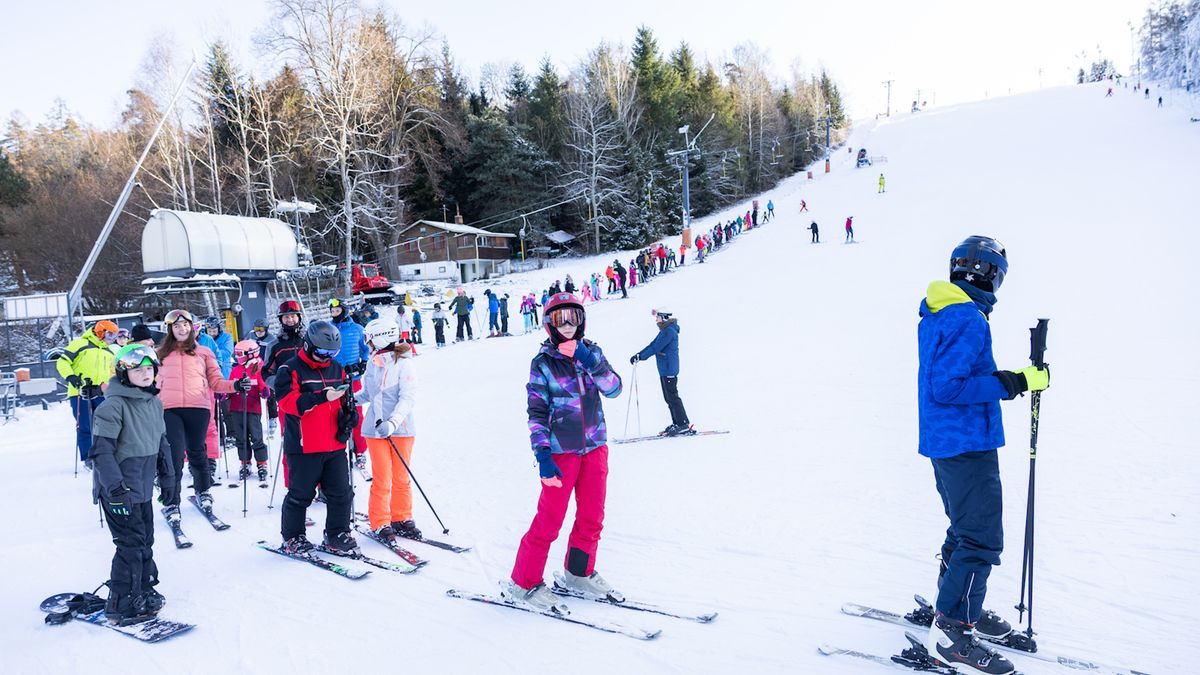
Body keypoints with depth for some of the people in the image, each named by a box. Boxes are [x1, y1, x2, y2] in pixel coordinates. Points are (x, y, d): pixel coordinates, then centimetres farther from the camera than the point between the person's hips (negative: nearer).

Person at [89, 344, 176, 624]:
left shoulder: (154, 402, 9)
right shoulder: (113, 405, -16)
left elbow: (161, 442, 19)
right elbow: (101, 449, -19)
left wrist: (167, 477, 20)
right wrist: (115, 486, -24)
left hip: (143, 487, 8)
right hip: (119, 490, -8)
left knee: (145, 540, 15)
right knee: (131, 544, -6)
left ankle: (144, 591, 29)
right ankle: (121, 606, 4)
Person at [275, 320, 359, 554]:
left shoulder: (337, 369, 13)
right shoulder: (290, 370, -6)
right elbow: (288, 401, -18)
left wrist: (348, 414, 3)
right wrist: (322, 397, -26)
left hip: (334, 445, 6)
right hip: (304, 446, -5)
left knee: (341, 492, 6)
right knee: (300, 494, 4)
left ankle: (338, 536, 19)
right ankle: (292, 538, 21)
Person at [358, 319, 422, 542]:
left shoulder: (403, 363, -9)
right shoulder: (372, 364, 6)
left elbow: (408, 398, -16)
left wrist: (393, 422, -27)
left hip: (401, 429, -3)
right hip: (376, 430, 3)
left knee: (401, 478, 8)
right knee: (381, 480, 2)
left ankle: (402, 519, 23)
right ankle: (380, 523, 13)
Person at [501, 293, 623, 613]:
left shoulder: (591, 352, 6)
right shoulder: (543, 363, -5)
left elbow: (614, 389, -6)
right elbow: (536, 412, -7)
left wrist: (592, 363, -21)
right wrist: (542, 454, -14)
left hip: (595, 446, 5)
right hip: (561, 451, -4)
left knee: (592, 517, 12)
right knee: (550, 520, -3)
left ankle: (579, 573, 31)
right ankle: (523, 583, 11)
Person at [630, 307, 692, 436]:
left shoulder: (669, 331, -17)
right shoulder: (665, 331, 16)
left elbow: (655, 348, -19)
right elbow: (653, 344, 16)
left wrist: (640, 356, -13)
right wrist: (638, 355, 8)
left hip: (669, 370, -10)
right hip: (664, 369, 10)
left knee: (672, 397, -7)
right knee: (668, 397, 12)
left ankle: (683, 425, -4)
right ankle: (677, 423, 18)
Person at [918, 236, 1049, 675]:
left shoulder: (938, 314, 12)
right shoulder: (968, 319, -20)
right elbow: (947, 387, -26)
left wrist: (1003, 379, 18)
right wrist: (1011, 383, -23)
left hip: (944, 441, 11)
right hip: (967, 444, -11)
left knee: (966, 529, 22)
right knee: (982, 540, -5)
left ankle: (956, 607, 34)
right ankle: (950, 634, 0)